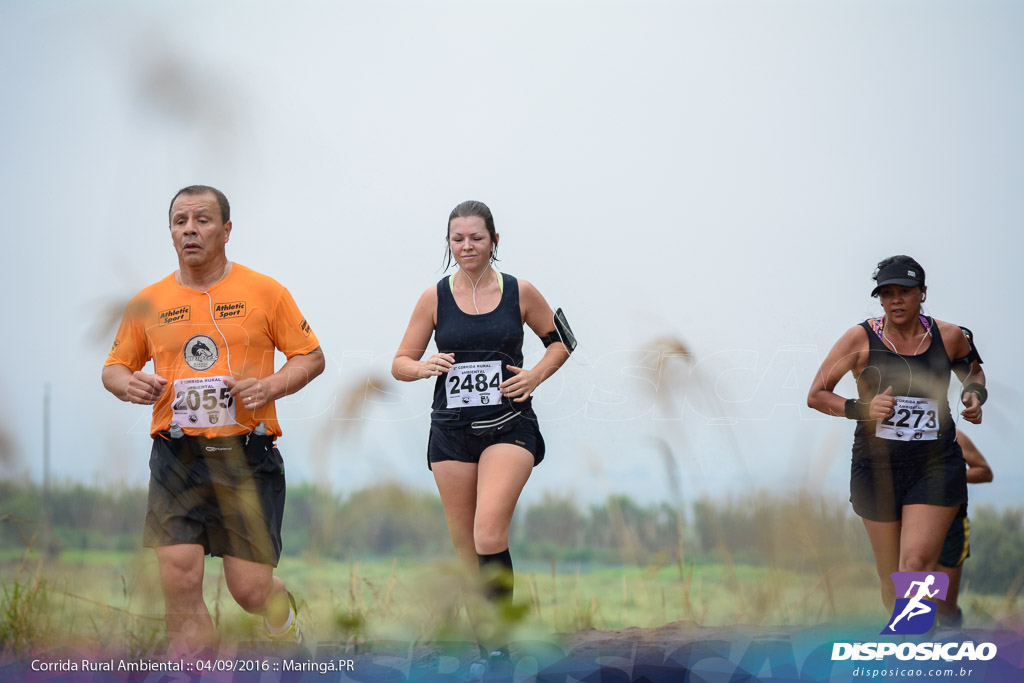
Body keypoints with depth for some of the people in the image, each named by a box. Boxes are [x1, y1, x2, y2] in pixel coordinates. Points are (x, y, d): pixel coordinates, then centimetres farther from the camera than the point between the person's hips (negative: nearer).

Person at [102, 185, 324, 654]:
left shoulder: (263, 291, 3)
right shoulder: (148, 303, 9)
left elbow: (311, 356, 7)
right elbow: (115, 366, 19)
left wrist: (272, 386, -12)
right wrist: (128, 384, -5)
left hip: (246, 457, -2)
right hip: (176, 459, 2)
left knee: (251, 589, -2)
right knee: (178, 583, -11)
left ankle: (287, 632, 34)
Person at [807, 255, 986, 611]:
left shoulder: (950, 337, 2)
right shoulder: (861, 338, -3)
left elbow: (973, 372, 25)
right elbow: (815, 395, 1)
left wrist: (975, 393, 1)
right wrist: (861, 409, -15)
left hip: (936, 466, 0)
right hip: (877, 465, 1)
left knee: (917, 564, -19)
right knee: (891, 579, 6)